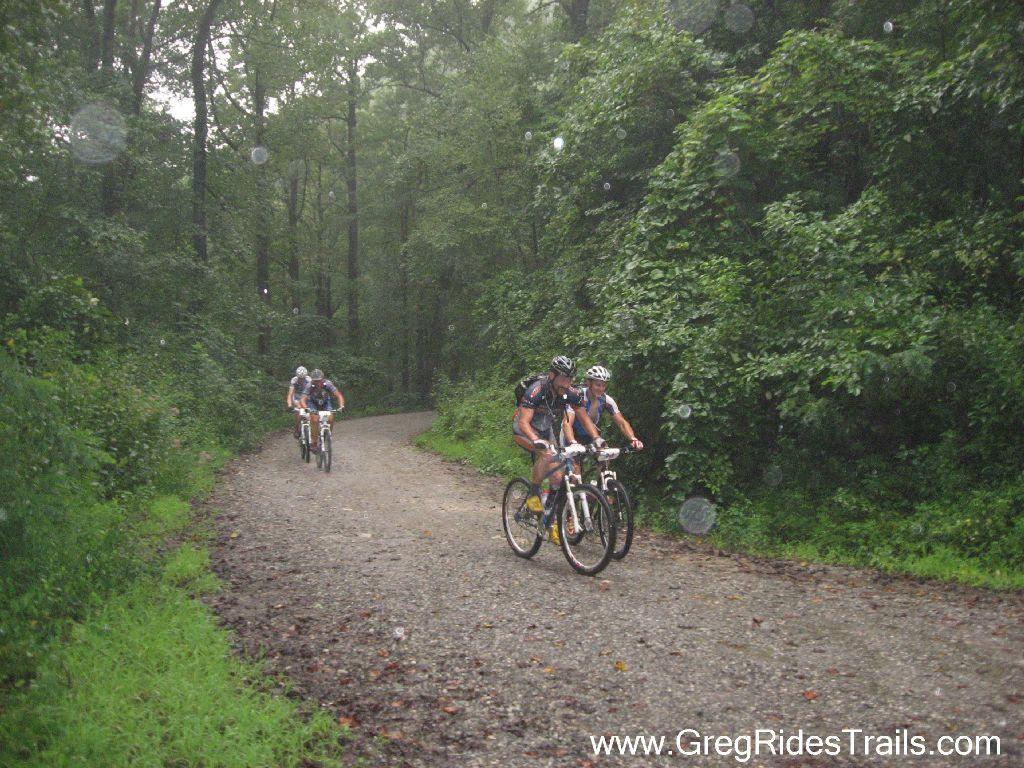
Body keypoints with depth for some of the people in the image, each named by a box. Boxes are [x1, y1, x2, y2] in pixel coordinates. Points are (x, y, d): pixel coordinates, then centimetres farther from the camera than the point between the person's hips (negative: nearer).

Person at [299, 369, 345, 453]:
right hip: (313, 402, -2)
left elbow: (338, 395, -30)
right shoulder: (309, 386, -31)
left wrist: (341, 406, -48)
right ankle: (314, 444, -17)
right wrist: (306, 408, -57)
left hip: (325, 402, 2)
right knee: (314, 419, -24)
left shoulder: (327, 384, -30)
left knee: (331, 418, -20)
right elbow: (303, 400, -37)